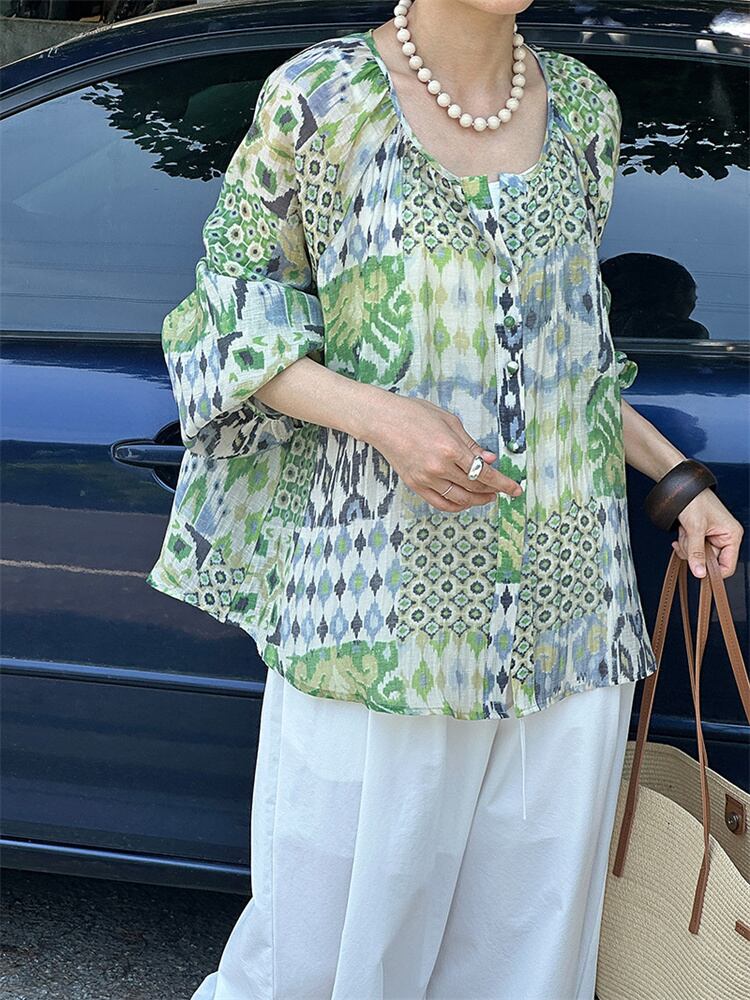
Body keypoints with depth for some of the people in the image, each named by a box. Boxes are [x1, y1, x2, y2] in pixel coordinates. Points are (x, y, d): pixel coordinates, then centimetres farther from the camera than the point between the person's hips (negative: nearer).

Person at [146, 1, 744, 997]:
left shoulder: (582, 105, 9)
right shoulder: (317, 96, -5)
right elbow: (229, 315, -1)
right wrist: (378, 415, -18)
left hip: (569, 600, 4)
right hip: (383, 596, -4)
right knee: (333, 916, 6)